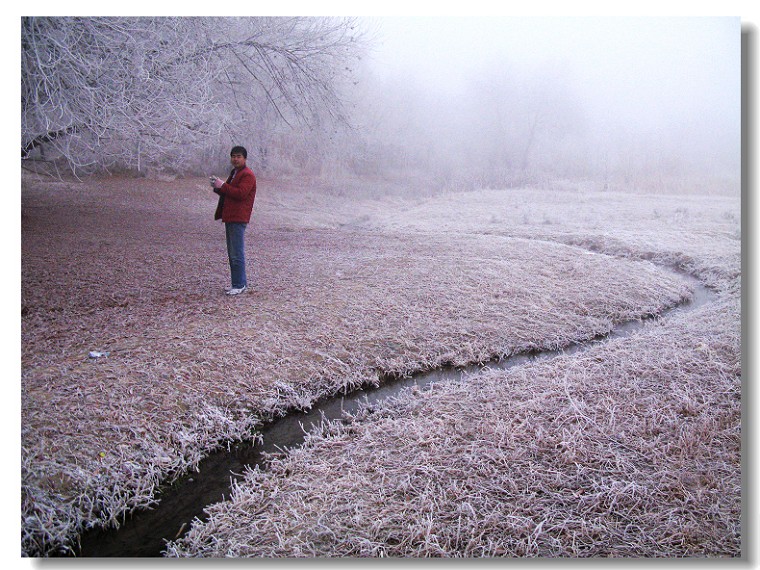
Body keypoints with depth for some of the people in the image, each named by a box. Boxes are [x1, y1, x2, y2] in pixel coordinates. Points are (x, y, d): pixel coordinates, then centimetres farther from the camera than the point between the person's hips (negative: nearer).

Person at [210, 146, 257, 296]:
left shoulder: (247, 175, -10)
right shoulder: (234, 173, 22)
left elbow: (241, 193, -22)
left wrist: (222, 186, -17)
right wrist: (218, 187, 6)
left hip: (238, 219, -11)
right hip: (230, 218, 11)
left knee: (237, 254, -9)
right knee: (232, 253, 13)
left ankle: (239, 285, -3)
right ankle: (240, 283, 21)